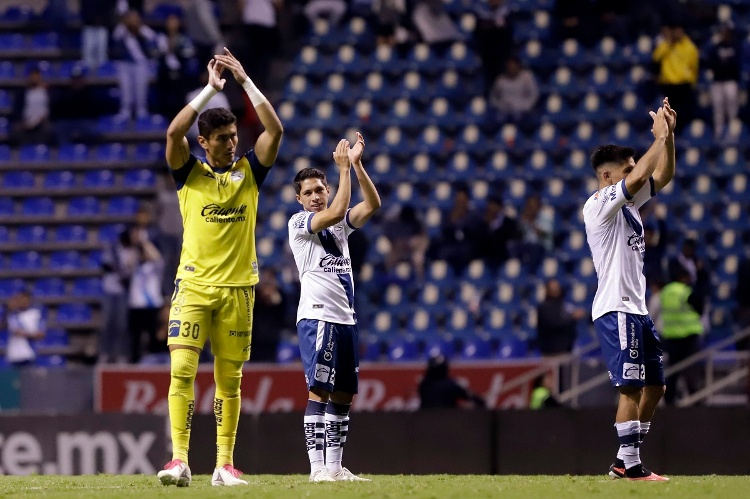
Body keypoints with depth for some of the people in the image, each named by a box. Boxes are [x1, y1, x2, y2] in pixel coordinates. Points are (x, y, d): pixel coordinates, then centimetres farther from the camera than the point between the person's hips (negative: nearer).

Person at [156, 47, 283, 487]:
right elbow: (174, 132, -14)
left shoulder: (249, 172, 8)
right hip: (194, 285, -2)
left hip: (238, 287, 2)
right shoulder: (190, 173, 3)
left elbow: (275, 130, -4)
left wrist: (245, 81, -5)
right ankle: (180, 461, -17)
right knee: (182, 371, -14)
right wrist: (211, 89, -11)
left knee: (230, 380, 5)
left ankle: (225, 464, 10)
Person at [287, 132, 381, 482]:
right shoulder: (298, 223, -1)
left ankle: (334, 466, 12)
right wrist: (343, 168, -13)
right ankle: (317, 468, -15)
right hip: (317, 316, -7)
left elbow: (372, 205, 3)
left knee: (344, 394, 7)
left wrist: (356, 164, -6)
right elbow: (335, 212, -18)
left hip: (345, 318, 7)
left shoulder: (339, 224, 17)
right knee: (320, 390, -12)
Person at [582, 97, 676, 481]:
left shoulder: (627, 203, 16)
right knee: (631, 388, -13)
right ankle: (630, 464, -11)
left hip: (636, 309, 10)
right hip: (616, 309, -10)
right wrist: (659, 137, -18)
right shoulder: (599, 205, -10)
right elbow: (636, 179, -24)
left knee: (655, 385, 11)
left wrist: (669, 136, 2)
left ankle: (625, 461, 14)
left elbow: (661, 176, 16)